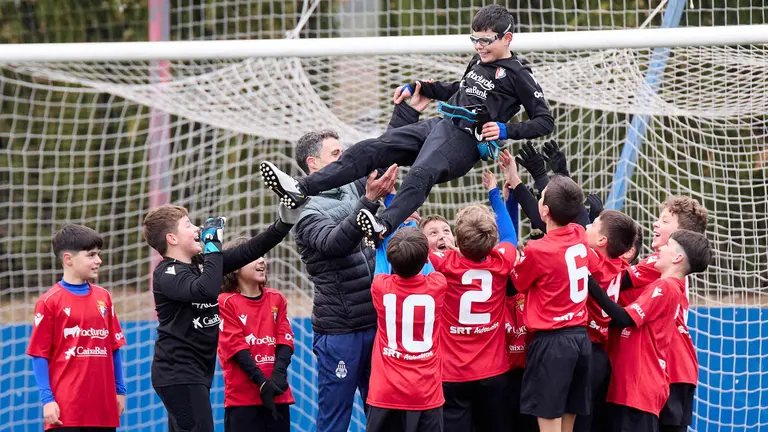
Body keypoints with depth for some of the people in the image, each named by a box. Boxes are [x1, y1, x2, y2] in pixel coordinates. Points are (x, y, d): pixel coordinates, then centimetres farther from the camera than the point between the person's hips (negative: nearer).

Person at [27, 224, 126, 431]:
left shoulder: (103, 297, 10)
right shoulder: (50, 301, -6)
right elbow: (39, 354, -6)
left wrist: (120, 390, 14)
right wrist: (47, 399, -11)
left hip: (103, 404, 6)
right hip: (65, 406, -6)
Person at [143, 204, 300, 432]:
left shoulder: (201, 264, 12)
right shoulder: (167, 274, -14)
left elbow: (248, 251, 11)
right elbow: (206, 290, -32)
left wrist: (284, 224, 1)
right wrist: (213, 244, -23)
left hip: (196, 373, 9)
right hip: (178, 373, -9)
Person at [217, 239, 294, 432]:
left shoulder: (276, 299, 12)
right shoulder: (225, 303, -3)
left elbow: (285, 341, 4)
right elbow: (237, 347, -9)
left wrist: (278, 375, -14)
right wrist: (262, 382, -18)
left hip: (278, 395, 5)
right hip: (242, 397, -5)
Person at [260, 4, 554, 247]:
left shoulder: (517, 75, 0)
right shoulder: (478, 62, 22)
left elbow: (545, 121, -3)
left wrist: (506, 131, -15)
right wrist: (418, 87, 30)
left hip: (465, 140, -8)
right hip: (439, 125, 8)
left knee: (421, 174, -38)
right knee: (369, 150, -8)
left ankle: (383, 226, -62)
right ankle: (301, 191, -18)